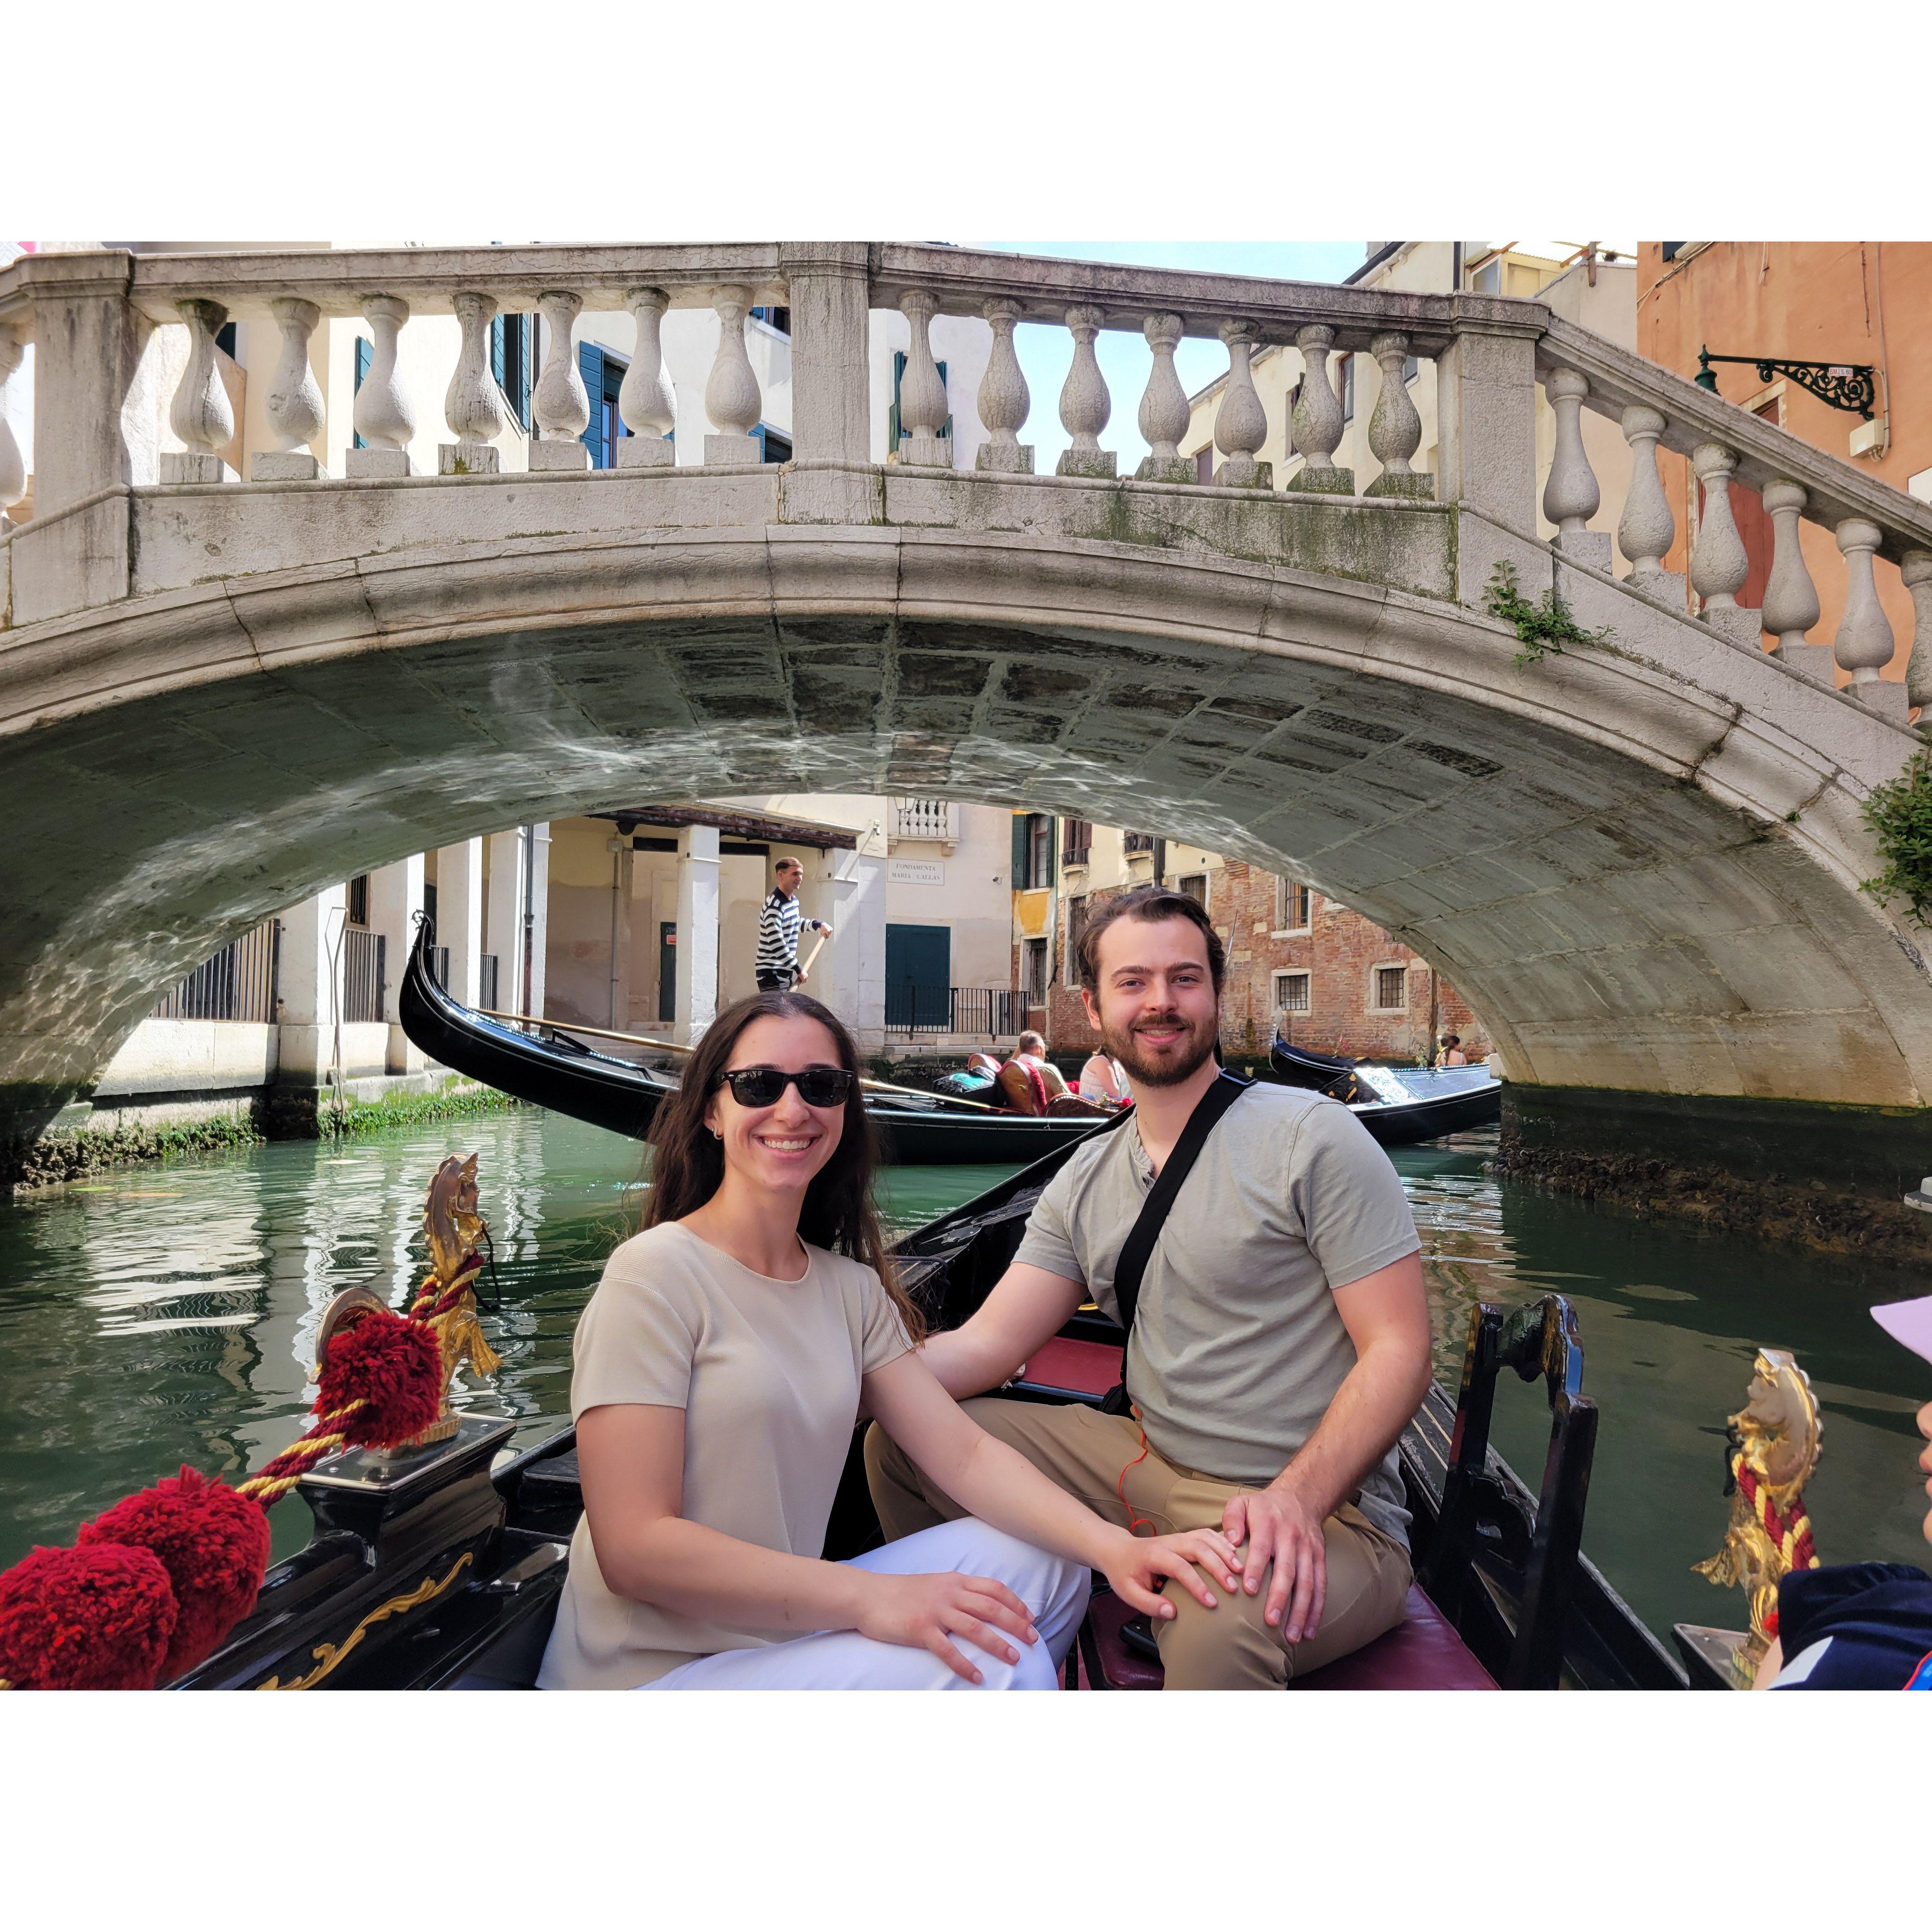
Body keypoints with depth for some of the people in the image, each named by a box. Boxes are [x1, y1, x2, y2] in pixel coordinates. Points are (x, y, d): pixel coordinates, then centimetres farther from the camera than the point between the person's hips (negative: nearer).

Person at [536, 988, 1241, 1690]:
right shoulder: (655, 1275, -14)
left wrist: (1115, 1547, -15)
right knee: (996, 1659, -22)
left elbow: (963, 1451, 1)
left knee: (1042, 1561, 0)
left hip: (783, 1628, 7)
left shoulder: (852, 1288, 8)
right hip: (657, 1671, -7)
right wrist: (868, 1596, -26)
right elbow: (634, 1548, -20)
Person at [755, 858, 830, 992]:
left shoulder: (794, 900, 11)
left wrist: (819, 924, 18)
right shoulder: (774, 905, -19)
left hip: (786, 974, 9)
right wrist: (798, 969, -20)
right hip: (771, 975, -9)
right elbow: (777, 945, -25)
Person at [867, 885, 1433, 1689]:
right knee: (897, 1437, 4)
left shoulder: (1311, 1137, -10)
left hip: (1325, 1510, -7)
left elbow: (1399, 1350, -13)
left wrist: (1295, 1499, -27)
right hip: (1147, 1468, 7)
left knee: (1218, 1624, -42)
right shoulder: (1084, 1182, 9)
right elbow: (988, 1345, 3)